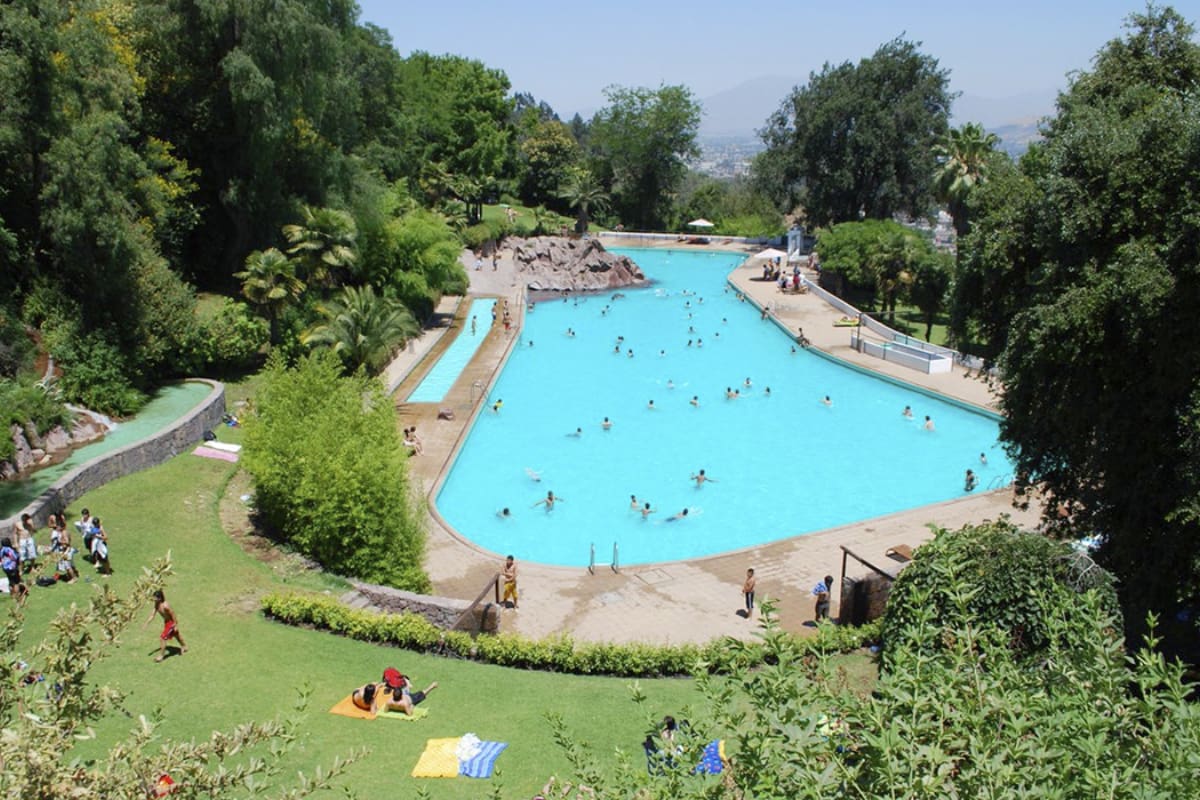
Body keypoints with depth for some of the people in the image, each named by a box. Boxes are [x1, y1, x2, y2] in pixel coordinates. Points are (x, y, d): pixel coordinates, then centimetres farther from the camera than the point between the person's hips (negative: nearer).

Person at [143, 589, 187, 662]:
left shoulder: (165, 605, -34)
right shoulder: (157, 604, -8)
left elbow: (173, 614, -26)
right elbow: (153, 614, 1)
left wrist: (176, 625, -20)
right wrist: (146, 623, -5)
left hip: (171, 622, -9)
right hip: (166, 622, 9)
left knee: (162, 638, -6)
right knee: (176, 635, 27)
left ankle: (161, 655, 9)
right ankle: (184, 647, 48)